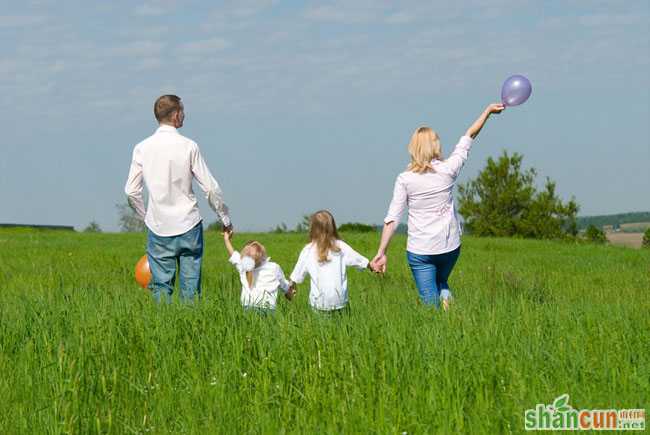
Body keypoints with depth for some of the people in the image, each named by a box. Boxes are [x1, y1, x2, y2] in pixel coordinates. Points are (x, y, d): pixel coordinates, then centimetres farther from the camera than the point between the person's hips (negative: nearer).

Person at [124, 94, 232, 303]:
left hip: (158, 229, 2)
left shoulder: (142, 148, 0)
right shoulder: (188, 146, -7)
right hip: (188, 225, -2)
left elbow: (131, 191, 2)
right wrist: (225, 218, 7)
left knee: (161, 284, 5)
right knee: (190, 285, 4)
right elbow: (211, 188, -5)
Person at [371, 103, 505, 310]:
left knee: (430, 303, 4)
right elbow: (470, 136, 7)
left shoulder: (405, 179, -8)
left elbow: (392, 219, -10)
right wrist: (488, 110, 17)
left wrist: (381, 252, -7)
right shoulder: (447, 170, -5)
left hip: (419, 251, -2)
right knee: (441, 283, 27)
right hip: (449, 246, 2)